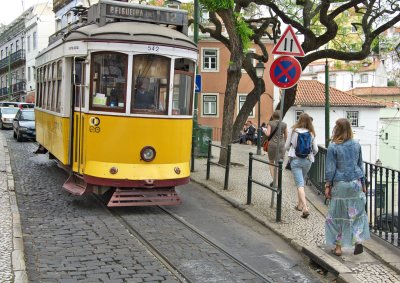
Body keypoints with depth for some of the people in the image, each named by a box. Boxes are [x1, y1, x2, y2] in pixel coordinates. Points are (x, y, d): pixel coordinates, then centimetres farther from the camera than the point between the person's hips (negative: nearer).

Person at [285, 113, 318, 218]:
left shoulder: (293, 131, -4)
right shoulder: (311, 133, 1)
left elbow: (286, 147, 2)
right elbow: (315, 149, 2)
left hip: (295, 159, -3)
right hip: (307, 160, 3)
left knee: (300, 184, -6)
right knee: (301, 181, 22)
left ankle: (305, 208, -19)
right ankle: (299, 204, 30)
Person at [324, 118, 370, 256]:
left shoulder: (333, 147, -10)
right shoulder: (356, 145, 2)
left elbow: (330, 169, -8)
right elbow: (360, 165, 10)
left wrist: (327, 185, 0)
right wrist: (363, 183, 19)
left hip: (340, 184, -3)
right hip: (356, 183, 3)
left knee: (337, 215, 7)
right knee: (357, 213, 13)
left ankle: (338, 247, 12)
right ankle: (358, 241, 1)